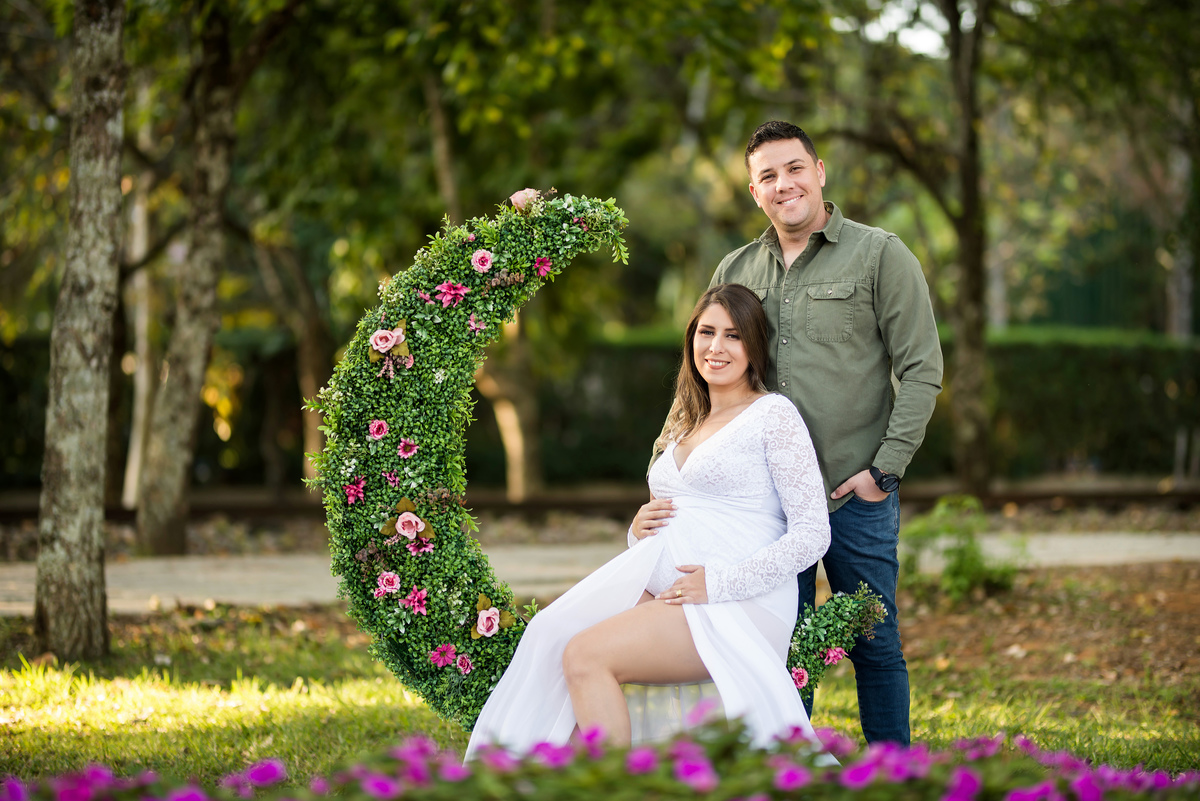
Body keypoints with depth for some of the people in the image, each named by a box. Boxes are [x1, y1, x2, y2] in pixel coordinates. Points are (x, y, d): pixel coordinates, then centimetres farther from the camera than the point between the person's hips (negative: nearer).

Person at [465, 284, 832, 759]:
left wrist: (720, 584, -14)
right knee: (549, 634, -22)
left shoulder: (774, 414, 3)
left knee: (587, 655, -28)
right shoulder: (683, 422, 25)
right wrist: (639, 530, 5)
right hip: (660, 587, 7)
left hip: (739, 602, -6)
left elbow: (814, 532, -5)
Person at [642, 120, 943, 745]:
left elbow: (922, 369, -3)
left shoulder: (880, 255, 0)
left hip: (855, 492, -4)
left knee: (874, 645, 3)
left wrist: (885, 466, -10)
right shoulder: (735, 271, 13)